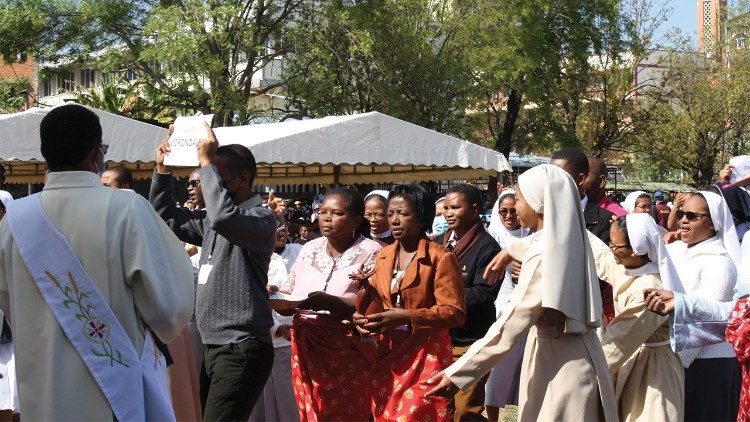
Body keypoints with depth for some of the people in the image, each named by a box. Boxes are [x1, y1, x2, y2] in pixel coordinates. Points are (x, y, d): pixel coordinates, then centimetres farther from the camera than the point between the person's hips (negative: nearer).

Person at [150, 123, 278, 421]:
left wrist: (207, 162, -20)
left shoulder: (261, 219, -10)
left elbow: (224, 216, -30)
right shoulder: (209, 221, 15)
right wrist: (162, 169, 14)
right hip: (213, 346, 9)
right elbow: (166, 218, 27)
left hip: (241, 349, -9)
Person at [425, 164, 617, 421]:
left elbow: (507, 329, -26)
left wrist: (456, 374, -23)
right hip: (574, 354, 9)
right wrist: (510, 251, 37)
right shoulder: (568, 237, 0)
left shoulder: (543, 256, -25)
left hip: (558, 360, -9)